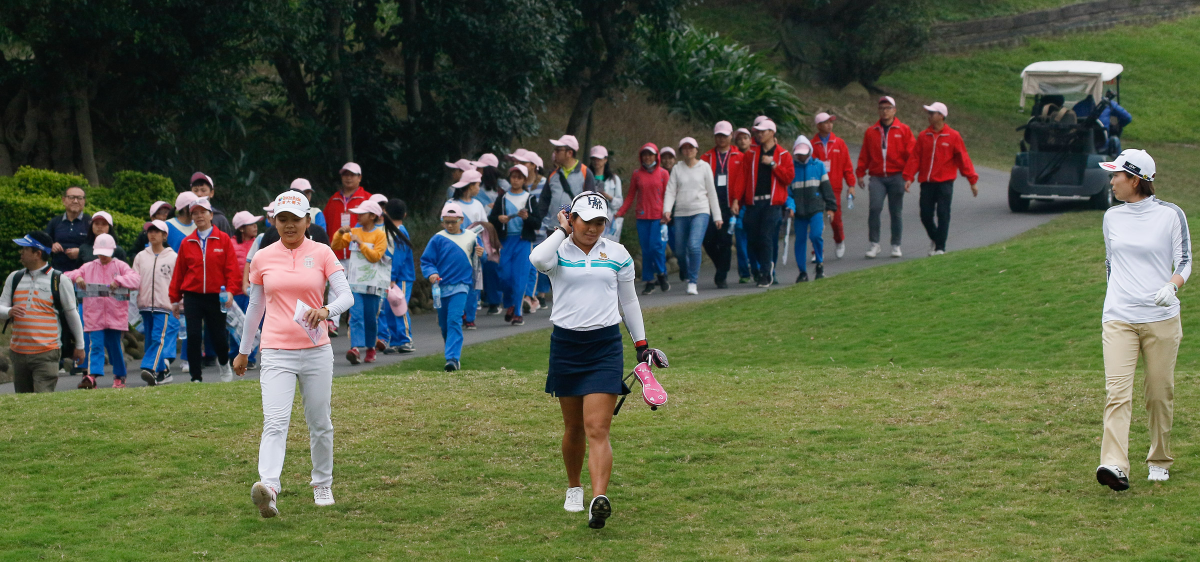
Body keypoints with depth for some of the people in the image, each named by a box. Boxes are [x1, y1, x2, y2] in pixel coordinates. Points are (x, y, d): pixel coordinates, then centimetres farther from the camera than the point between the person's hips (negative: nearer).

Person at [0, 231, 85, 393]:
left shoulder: (59, 280, -1)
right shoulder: (14, 278, 12)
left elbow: (72, 313, 6)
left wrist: (79, 346, 10)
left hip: (47, 354, -5)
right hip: (18, 352, 5)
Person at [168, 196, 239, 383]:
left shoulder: (223, 240, 2)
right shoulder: (187, 243, 6)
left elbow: (231, 268, -1)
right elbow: (179, 271, 8)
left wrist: (230, 290, -13)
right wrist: (175, 299, 8)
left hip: (216, 297, -1)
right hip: (192, 296, 1)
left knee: (218, 336, 4)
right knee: (193, 337, -6)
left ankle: (224, 363, 36)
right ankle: (196, 377, 4)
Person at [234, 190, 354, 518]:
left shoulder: (322, 254, 3)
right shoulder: (263, 258, 7)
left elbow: (346, 296, -6)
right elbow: (255, 306, 18)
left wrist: (327, 310, -28)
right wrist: (244, 351, 22)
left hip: (316, 352, 0)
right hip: (277, 353, 0)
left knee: (319, 423, 9)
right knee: (275, 422, -17)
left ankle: (322, 485, 28)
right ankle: (268, 488, -34)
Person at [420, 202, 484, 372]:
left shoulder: (471, 237, 5)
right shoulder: (438, 239, 2)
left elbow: (478, 260, 14)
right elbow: (426, 260, 0)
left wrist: (481, 254, -9)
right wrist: (431, 273, -19)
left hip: (460, 286, -2)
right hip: (441, 286, 2)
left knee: (454, 321, -18)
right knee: (444, 324, 12)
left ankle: (453, 358, -22)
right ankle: (455, 355, 33)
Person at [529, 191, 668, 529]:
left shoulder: (617, 254, 7)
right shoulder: (558, 251, 1)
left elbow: (629, 301, 16)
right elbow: (537, 260, -25)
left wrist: (642, 345, 17)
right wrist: (562, 231, -11)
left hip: (605, 346, 0)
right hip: (565, 345, 0)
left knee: (597, 430, -12)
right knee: (573, 428, 12)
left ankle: (599, 501, -26)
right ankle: (574, 488, 35)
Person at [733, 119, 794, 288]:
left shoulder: (783, 155, 6)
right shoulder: (750, 154, 12)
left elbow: (789, 177, -4)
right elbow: (742, 177, 7)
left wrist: (773, 164, -10)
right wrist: (736, 199, -1)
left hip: (772, 203, -3)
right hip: (753, 202, 3)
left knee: (766, 237, -13)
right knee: (752, 239, 1)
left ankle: (765, 274, -4)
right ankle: (767, 266, 25)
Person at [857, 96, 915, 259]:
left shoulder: (904, 130, 6)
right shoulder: (871, 132, 11)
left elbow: (911, 154, 4)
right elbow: (864, 155, 13)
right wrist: (860, 174, 6)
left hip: (896, 177, -1)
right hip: (877, 177, 1)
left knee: (896, 212, 3)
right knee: (875, 207, -15)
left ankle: (896, 245, 14)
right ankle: (874, 244, -7)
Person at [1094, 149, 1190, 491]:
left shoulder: (1170, 215, -1)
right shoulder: (1112, 218, 12)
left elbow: (1185, 261, 1)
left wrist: (1172, 286, -19)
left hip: (1161, 320, -2)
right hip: (1118, 320, 2)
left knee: (1160, 394, 5)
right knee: (1117, 391, -13)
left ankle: (1159, 461, 24)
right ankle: (1114, 465, -25)